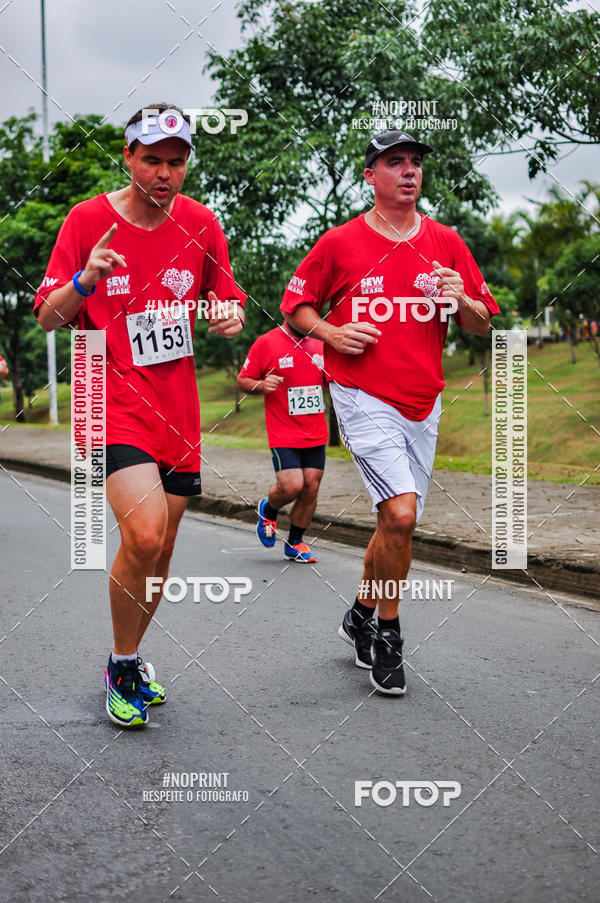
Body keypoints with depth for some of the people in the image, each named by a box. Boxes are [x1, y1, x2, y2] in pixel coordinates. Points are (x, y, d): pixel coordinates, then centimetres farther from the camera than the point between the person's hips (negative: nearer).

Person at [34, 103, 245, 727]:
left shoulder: (200, 223, 5)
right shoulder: (87, 221, -4)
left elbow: (228, 301, 15)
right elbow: (48, 317, -2)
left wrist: (231, 316, -9)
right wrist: (85, 280, -22)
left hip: (177, 407, 5)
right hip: (113, 398, -4)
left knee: (160, 548, 9)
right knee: (144, 534, -22)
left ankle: (128, 662, 31)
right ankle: (124, 664, 1)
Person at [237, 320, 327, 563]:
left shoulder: (319, 344, 11)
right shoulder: (266, 343, -4)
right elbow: (242, 380, 1)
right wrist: (261, 385, -19)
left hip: (316, 433, 5)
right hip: (283, 434, -5)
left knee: (311, 488, 3)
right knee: (291, 486, -15)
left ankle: (295, 542, 20)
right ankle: (268, 510, 19)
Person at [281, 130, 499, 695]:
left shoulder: (445, 243, 8)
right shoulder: (340, 242, -1)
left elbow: (482, 326, 11)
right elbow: (295, 306, 9)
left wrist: (461, 300, -11)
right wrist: (330, 333, -10)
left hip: (422, 404, 5)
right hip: (363, 398, -4)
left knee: (397, 523, 11)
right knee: (400, 514, -19)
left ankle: (361, 617, 34)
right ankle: (387, 633, 1)